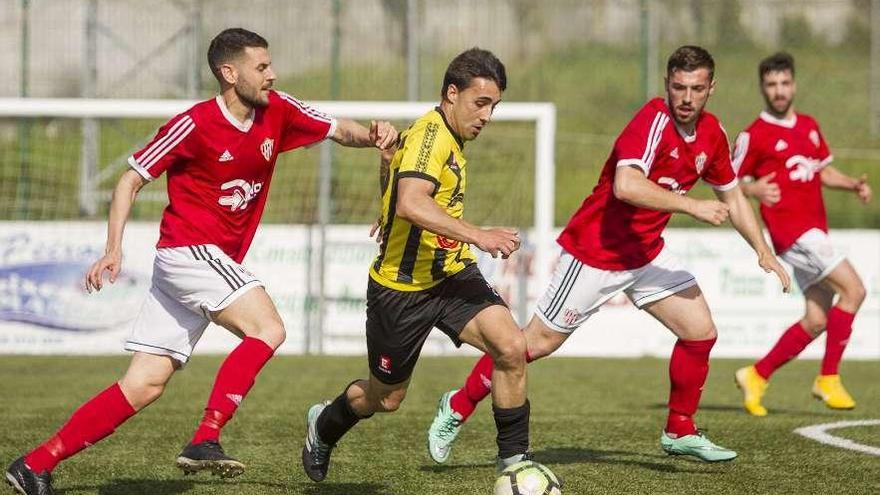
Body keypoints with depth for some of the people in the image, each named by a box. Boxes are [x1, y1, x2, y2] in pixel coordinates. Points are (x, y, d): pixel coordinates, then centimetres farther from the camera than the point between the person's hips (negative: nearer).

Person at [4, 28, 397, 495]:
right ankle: (204, 441, -25)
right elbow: (131, 180, -7)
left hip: (217, 260, 7)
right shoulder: (195, 125, -13)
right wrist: (114, 249, -17)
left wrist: (371, 135, -13)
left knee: (144, 386, 3)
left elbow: (338, 130, 10)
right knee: (267, 329, -23)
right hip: (188, 250, -7)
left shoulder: (277, 111, 5)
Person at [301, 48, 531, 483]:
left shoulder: (447, 137, 7)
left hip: (450, 274, 7)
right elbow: (411, 204, -40)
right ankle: (323, 426, 46)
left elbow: (393, 150, 28)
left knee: (512, 348, -18)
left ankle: (514, 462, -8)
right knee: (386, 398, 13)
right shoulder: (431, 134, -22)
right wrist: (476, 234, -47)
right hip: (401, 287, -7)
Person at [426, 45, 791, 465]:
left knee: (701, 331, 0)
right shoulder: (654, 121, -25)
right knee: (538, 342, 0)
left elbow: (732, 195, 17)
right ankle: (459, 406, 17)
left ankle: (680, 433, 17)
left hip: (647, 253, 7)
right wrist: (692, 206, -37)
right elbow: (626, 185, -42)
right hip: (595, 252, -7)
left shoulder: (711, 133, 0)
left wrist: (763, 252, 13)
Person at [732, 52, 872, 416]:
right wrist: (754, 190, -24)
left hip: (815, 230, 8)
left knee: (817, 321, 7)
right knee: (853, 289, -18)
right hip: (792, 231, -8)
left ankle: (757, 376, 20)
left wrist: (853, 184, 6)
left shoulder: (809, 127, 15)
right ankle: (828, 379, -11)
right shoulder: (753, 136, -6)